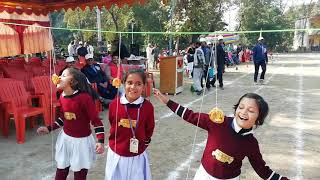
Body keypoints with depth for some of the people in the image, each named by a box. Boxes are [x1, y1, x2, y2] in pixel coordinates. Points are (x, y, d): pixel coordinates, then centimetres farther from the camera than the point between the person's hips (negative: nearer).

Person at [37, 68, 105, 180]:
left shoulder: (84, 97, -23)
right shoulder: (62, 97, -1)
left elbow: (96, 120, -20)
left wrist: (100, 141, -27)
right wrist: (49, 128, 11)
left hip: (82, 141, -6)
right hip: (65, 138, 6)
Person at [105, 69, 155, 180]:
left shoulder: (148, 107, -14)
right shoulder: (114, 104, -11)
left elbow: (149, 130, 1)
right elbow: (112, 125, 6)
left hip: (137, 157, -1)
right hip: (116, 155, 1)